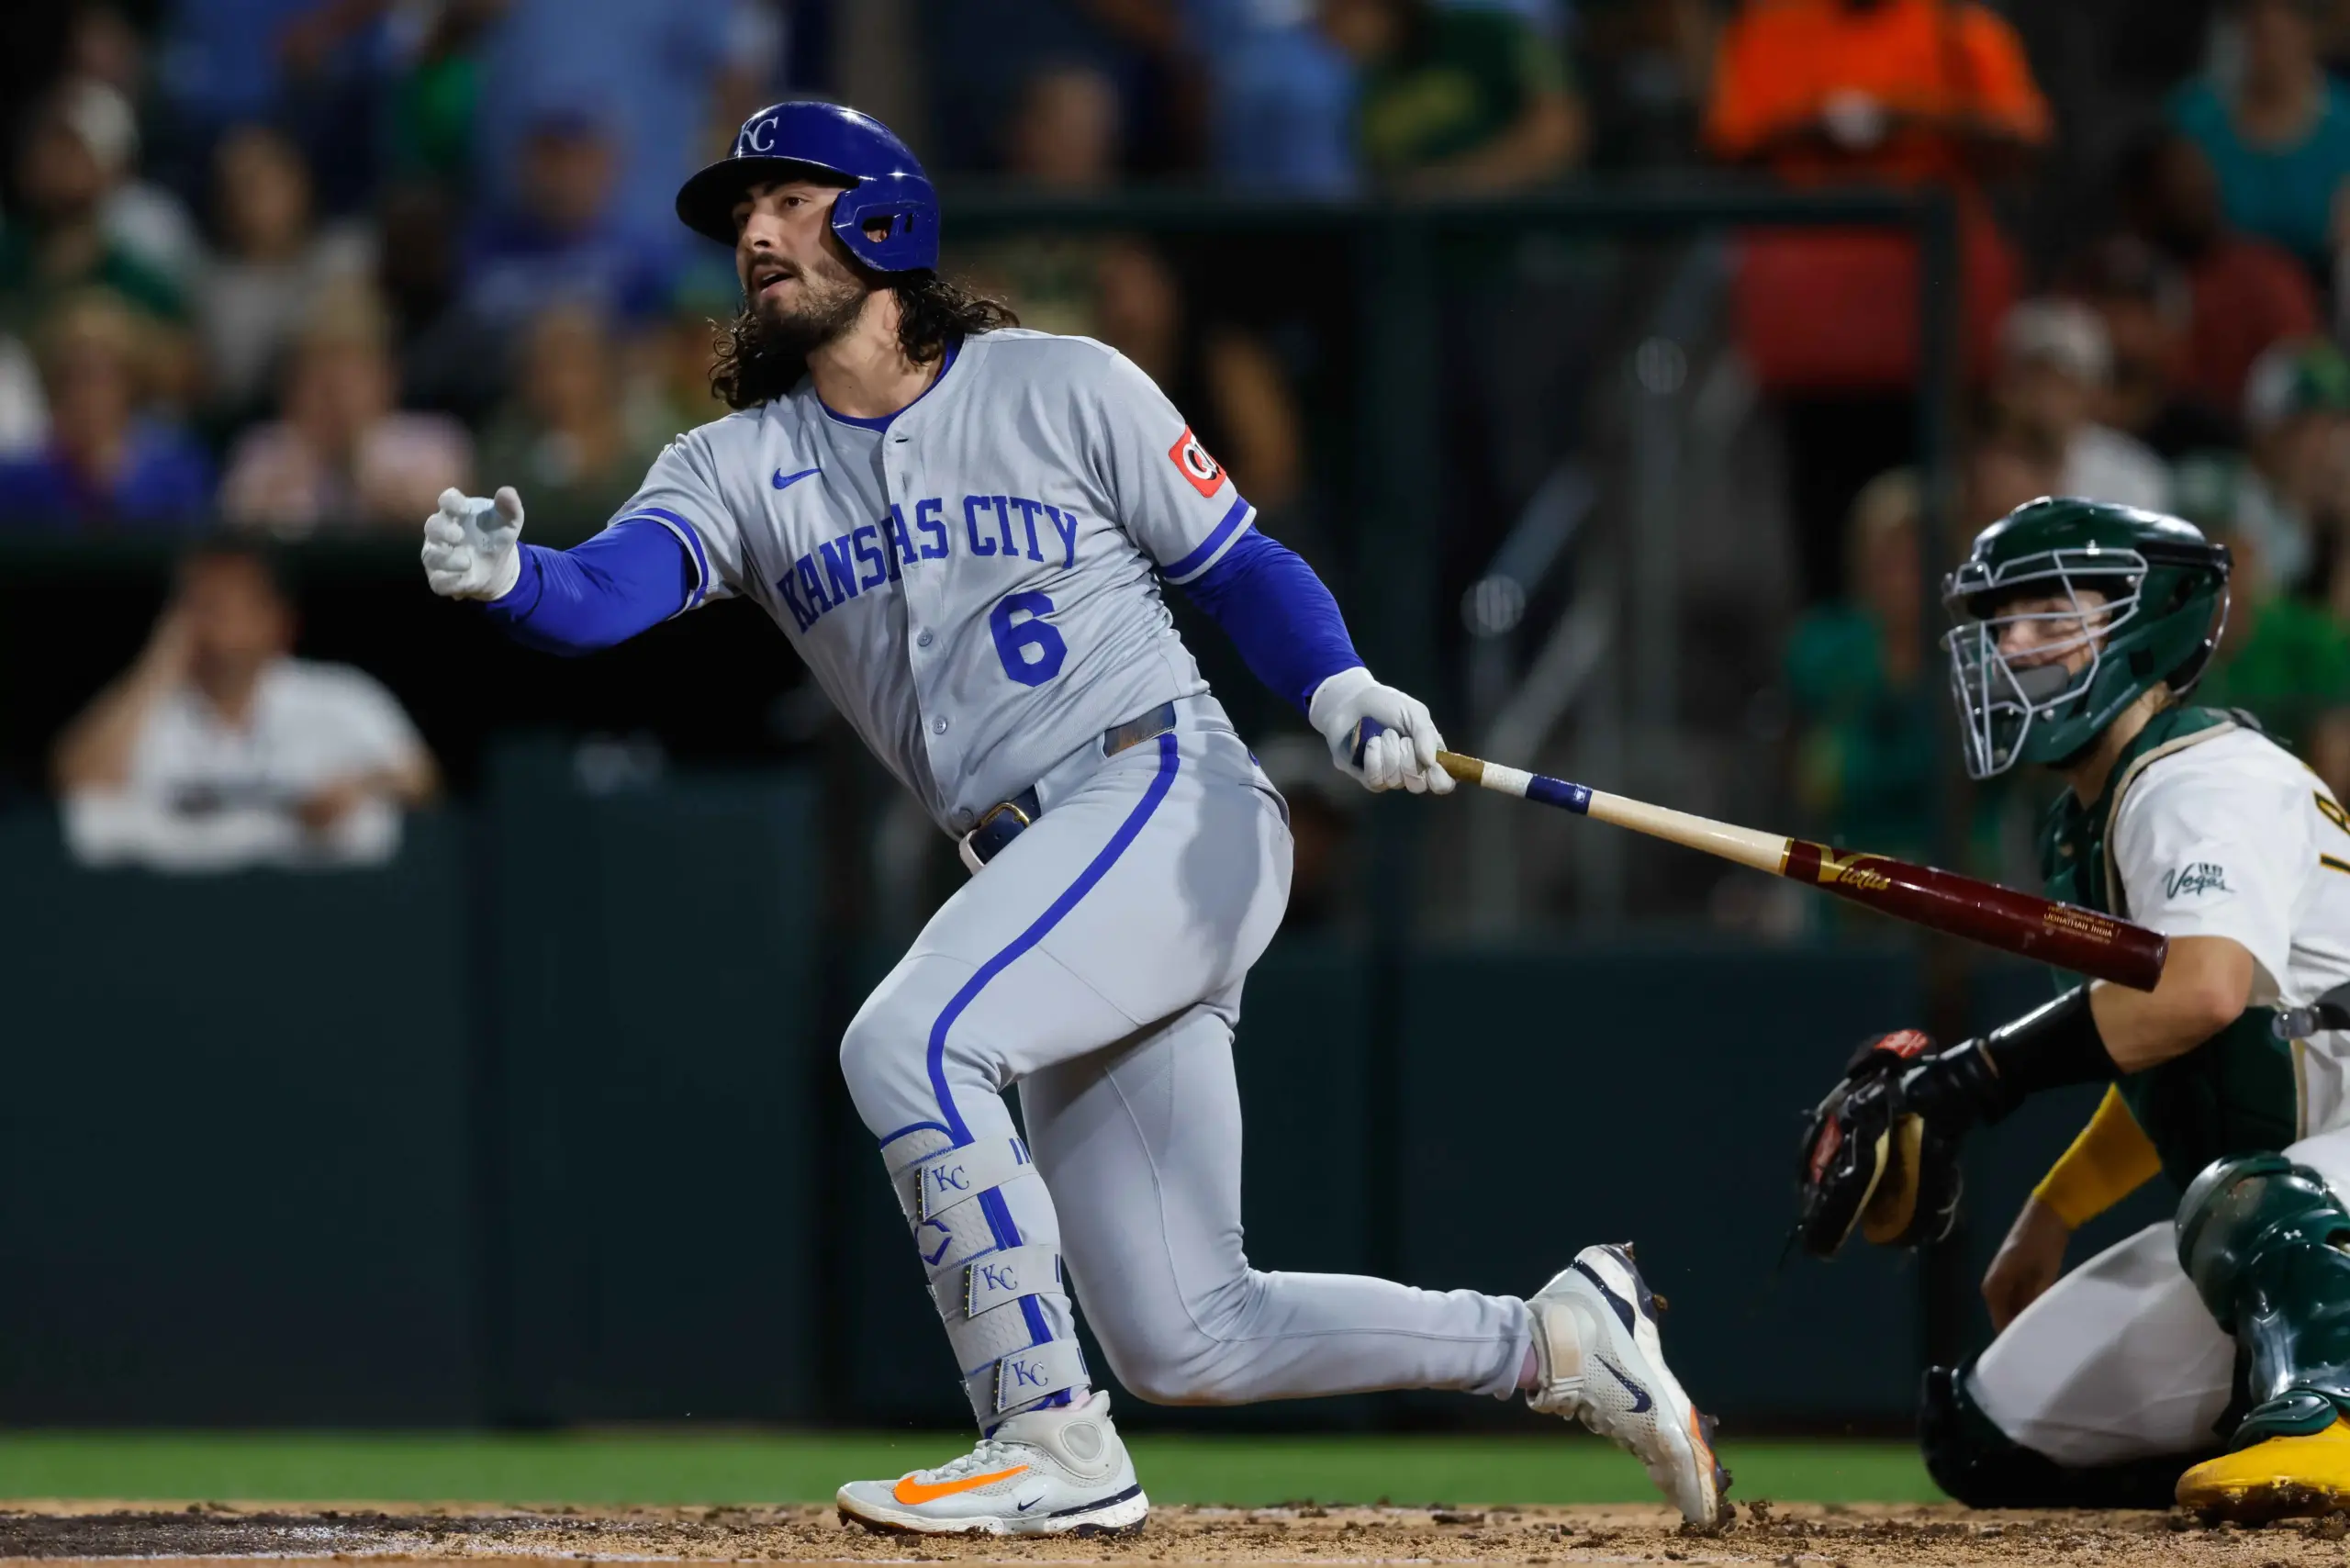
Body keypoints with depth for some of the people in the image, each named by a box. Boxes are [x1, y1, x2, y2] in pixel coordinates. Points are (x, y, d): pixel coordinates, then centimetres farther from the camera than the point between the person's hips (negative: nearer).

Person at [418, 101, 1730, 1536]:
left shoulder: (1060, 389, 3)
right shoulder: (743, 467, 12)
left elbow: (1239, 566, 7)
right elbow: (610, 589, -7)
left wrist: (1347, 695, -11)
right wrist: (505, 574, -29)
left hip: (1171, 801, -6)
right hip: (1032, 867, 6)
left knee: (906, 1043, -28)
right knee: (1181, 1339, 3)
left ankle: (1052, 1447, -20)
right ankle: (1555, 1343, 20)